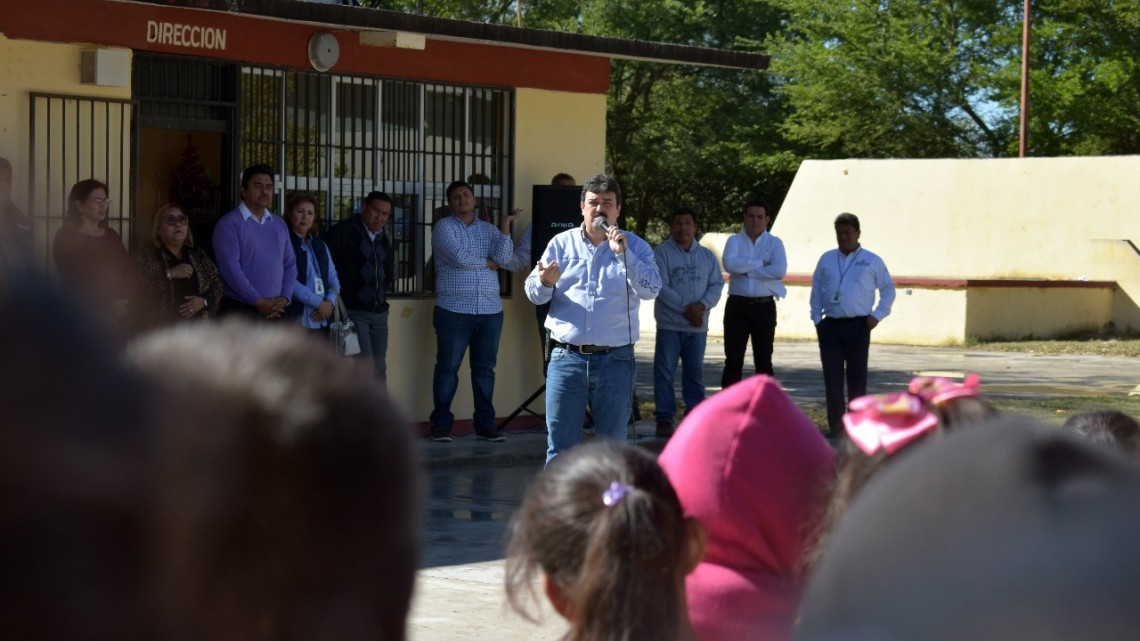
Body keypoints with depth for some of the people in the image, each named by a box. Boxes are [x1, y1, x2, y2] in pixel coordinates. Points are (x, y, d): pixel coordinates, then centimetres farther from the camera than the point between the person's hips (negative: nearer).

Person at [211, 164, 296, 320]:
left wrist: (285, 298, -2)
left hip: (274, 311, 6)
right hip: (240, 311, -6)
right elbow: (230, 268, -15)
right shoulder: (229, 224, -7)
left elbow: (290, 264, 15)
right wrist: (258, 301, -16)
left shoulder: (280, 225, 15)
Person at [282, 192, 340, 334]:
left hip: (321, 322, 7)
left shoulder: (320, 246, 20)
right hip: (296, 320, -7)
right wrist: (319, 303, -12)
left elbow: (333, 280, 17)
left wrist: (330, 302, -4)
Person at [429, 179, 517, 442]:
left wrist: (505, 224, -7)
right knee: (448, 368, -1)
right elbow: (459, 257, -14)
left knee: (485, 369, 7)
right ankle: (441, 423, 5)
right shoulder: (444, 227, 0)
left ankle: (485, 424, 12)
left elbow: (504, 258, -3)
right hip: (453, 311, -4)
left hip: (490, 311, 4)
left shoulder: (489, 229, 13)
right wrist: (488, 263, -1)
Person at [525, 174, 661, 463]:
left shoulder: (635, 246, 5)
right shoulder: (561, 243, 9)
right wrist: (545, 283, -16)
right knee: (560, 444, 0)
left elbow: (651, 289, -10)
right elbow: (534, 294, 7)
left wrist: (623, 254, -17)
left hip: (615, 360, 0)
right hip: (567, 357, 1)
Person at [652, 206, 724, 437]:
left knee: (695, 373, 10)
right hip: (670, 324, -4)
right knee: (665, 372, -4)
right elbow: (661, 286, -11)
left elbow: (717, 285, 6)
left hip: (698, 325, 4)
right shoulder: (661, 253, -3)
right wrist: (685, 309, -15)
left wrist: (701, 305, -12)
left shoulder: (706, 256, 12)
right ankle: (664, 418, 0)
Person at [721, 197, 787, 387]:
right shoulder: (734, 241, 6)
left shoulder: (774, 243, 5)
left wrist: (747, 270, -11)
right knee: (733, 359, 2)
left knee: (764, 360, 6)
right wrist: (760, 264, -13)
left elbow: (780, 270, -13)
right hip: (737, 305, 0)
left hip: (764, 307, 0)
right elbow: (729, 263, -15)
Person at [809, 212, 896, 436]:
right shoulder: (826, 259, 12)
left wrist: (877, 315, -1)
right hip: (830, 326, 2)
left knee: (857, 376, 1)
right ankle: (835, 423, 7)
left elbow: (888, 289, 10)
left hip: (858, 326, -2)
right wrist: (816, 318, 6)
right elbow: (816, 290, 15)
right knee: (832, 376, 0)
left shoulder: (872, 261, 5)